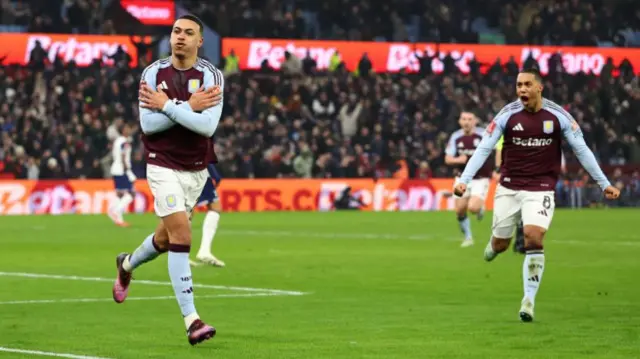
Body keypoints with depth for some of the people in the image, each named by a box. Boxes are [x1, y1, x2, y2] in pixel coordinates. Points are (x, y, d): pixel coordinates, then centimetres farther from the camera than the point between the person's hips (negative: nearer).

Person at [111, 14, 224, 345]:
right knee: (181, 236, -16)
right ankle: (191, 320, -16)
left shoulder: (211, 76, -7)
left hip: (196, 170, 3)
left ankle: (127, 265, 51)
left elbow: (208, 126, -20)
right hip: (163, 166, -3)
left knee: (167, 237, 18)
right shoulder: (153, 73, -6)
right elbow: (148, 124, -15)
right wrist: (189, 106, -20)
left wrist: (168, 105, -21)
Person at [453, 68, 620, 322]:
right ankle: (493, 246, 48)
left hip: (541, 188, -1)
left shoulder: (558, 116, -6)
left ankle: (529, 301, -10)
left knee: (534, 238, -21)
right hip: (509, 187, 1)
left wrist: (604, 184, 3)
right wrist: (464, 180, -17)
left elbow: (582, 151, 2)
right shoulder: (507, 115, -7)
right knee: (500, 244, 7)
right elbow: (483, 149, -6)